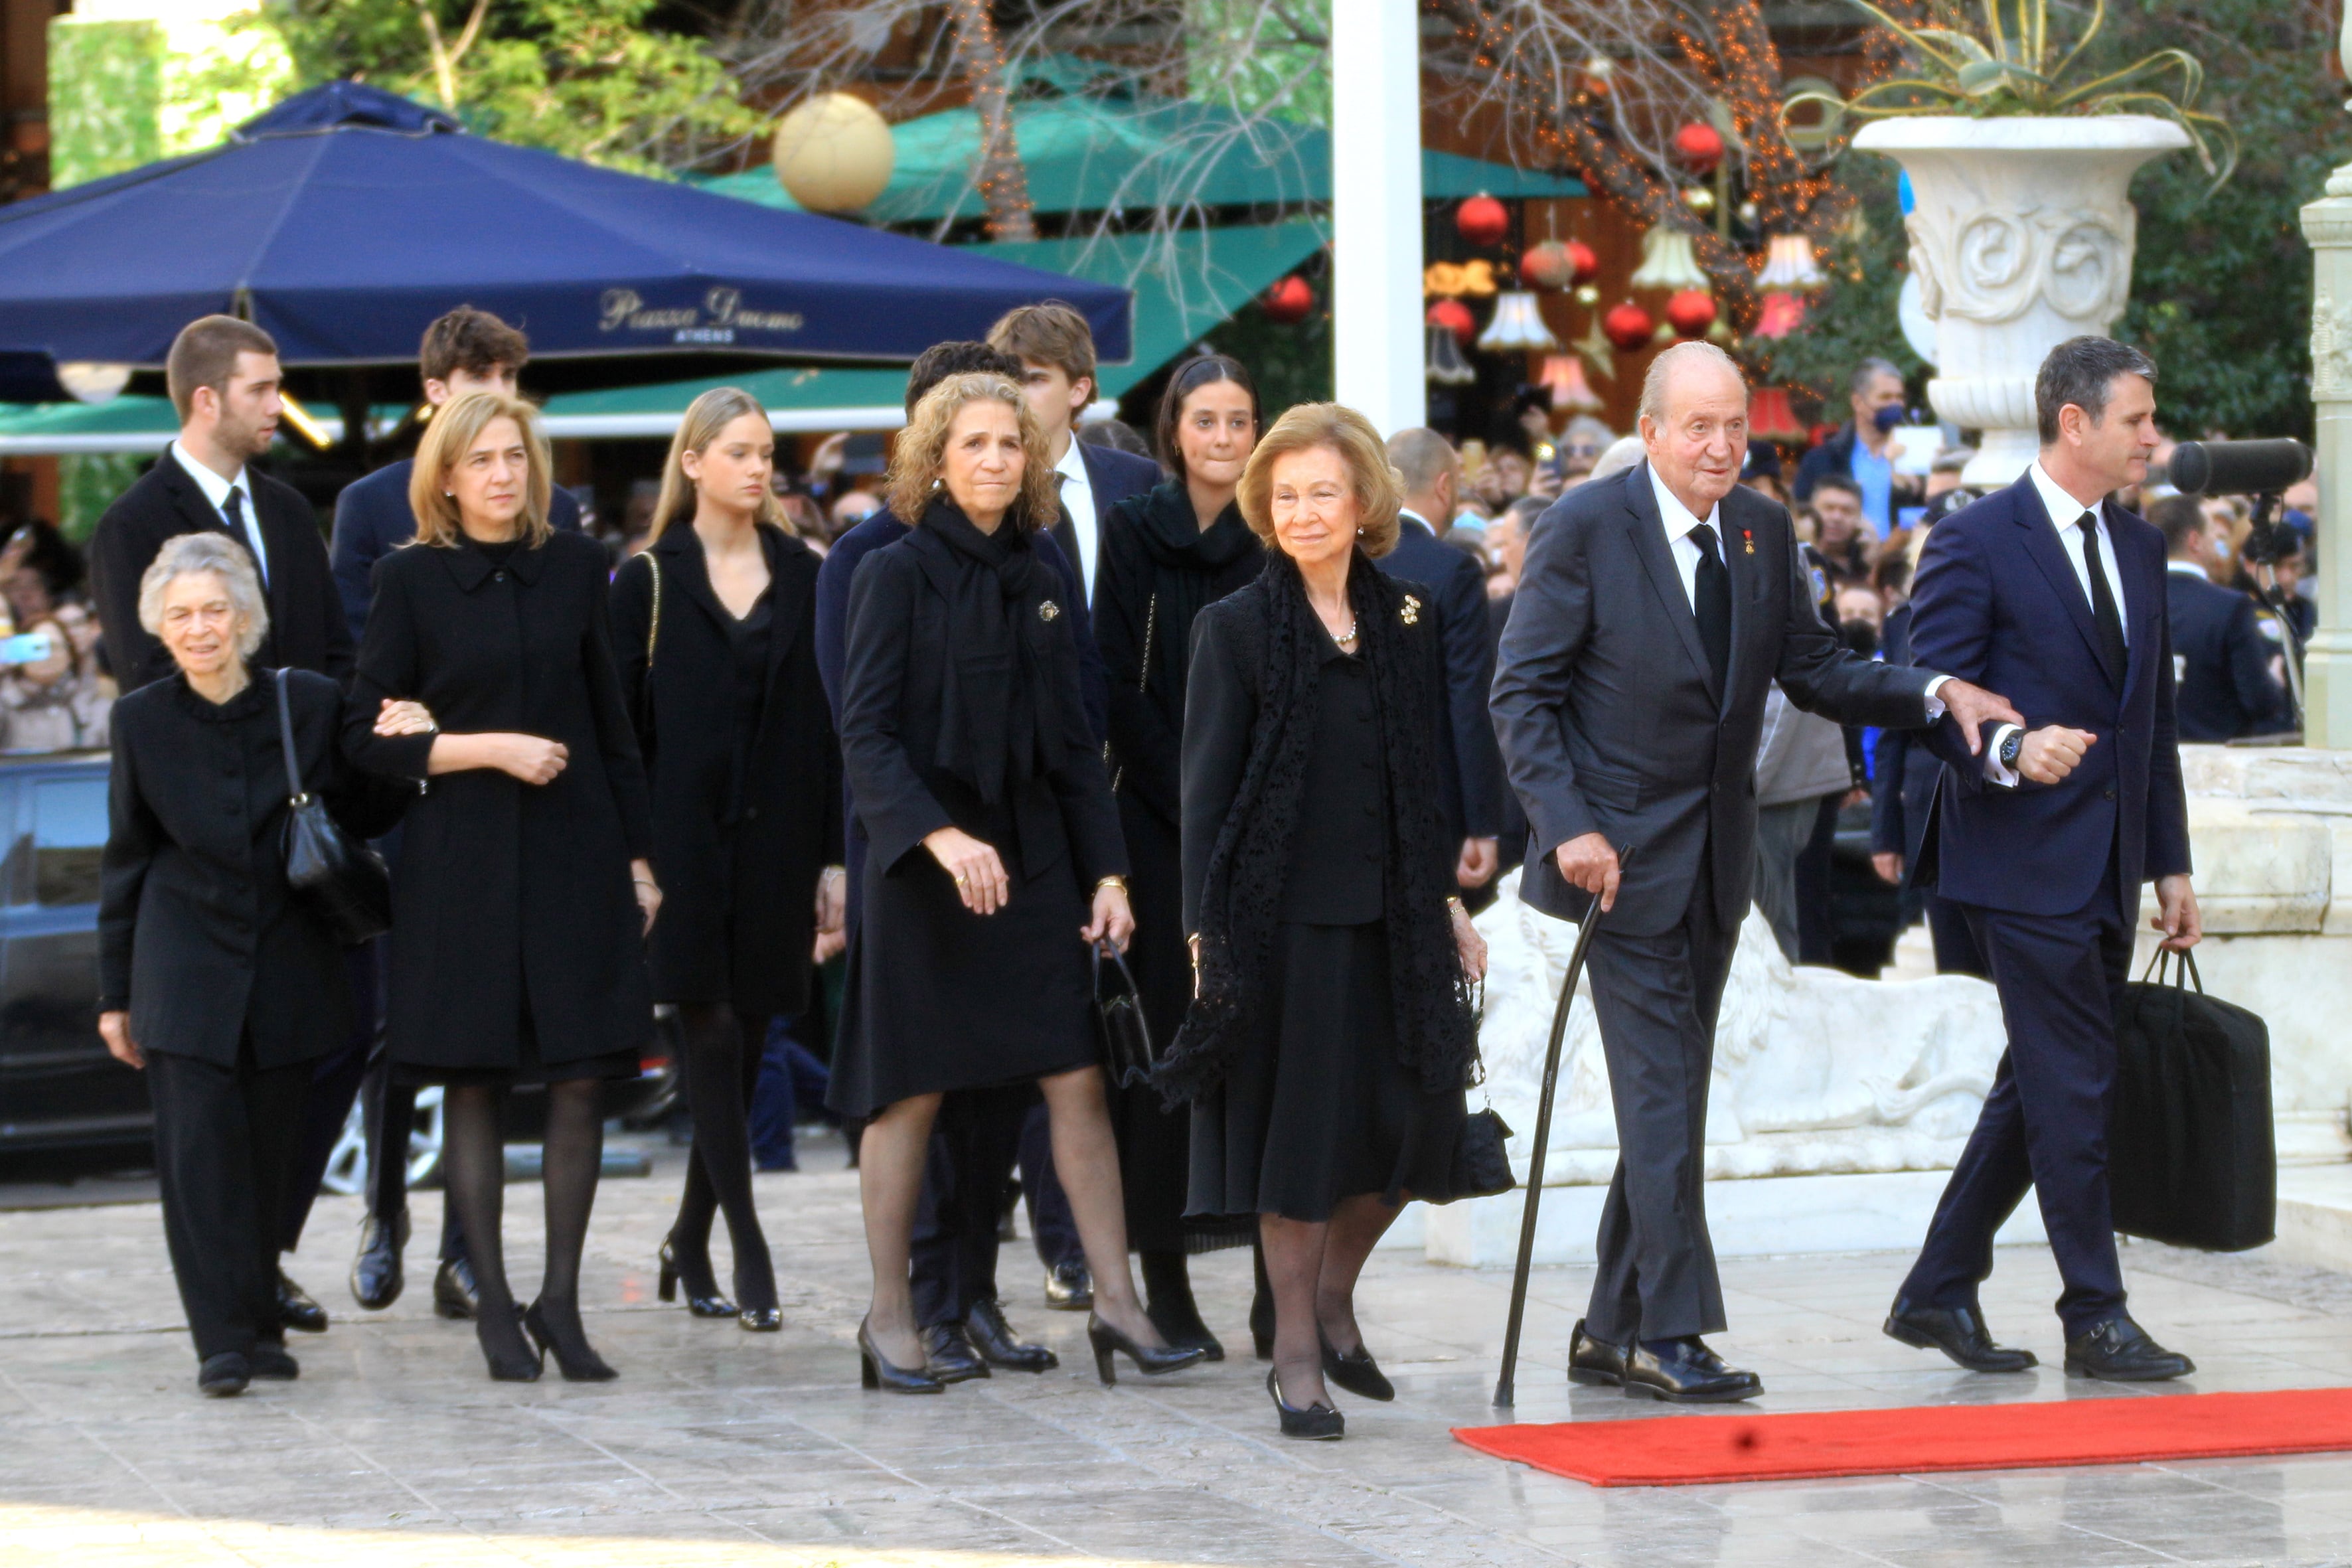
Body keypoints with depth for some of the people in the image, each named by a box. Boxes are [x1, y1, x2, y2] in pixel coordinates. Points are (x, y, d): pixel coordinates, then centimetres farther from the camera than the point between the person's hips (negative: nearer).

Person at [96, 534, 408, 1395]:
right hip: (188, 963, -1)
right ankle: (224, 1338, -8)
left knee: (269, 1153, 5)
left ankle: (260, 1323, 17)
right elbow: (125, 862, 5)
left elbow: (360, 820, 7)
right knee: (199, 1149, -10)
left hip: (287, 968, 1)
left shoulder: (310, 704, -3)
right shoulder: (144, 721, -2)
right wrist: (115, 993, 6)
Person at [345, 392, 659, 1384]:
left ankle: (560, 1299, 7)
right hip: (461, 856, -2)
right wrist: (489, 749, -13)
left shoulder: (574, 567, 8)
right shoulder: (411, 580, 0)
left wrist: (639, 854, 9)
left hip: (574, 853, 2)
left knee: (581, 1077, -2)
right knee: (472, 1082, 1)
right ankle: (494, 1308, 8)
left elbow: (611, 720, 11)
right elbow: (367, 736, -2)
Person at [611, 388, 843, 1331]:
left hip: (777, 840, 3)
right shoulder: (650, 582, 2)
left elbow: (829, 723, 8)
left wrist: (836, 857, 3)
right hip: (686, 837, -3)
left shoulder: (804, 580, 9)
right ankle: (748, 1250, -8)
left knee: (746, 1040, 5)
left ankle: (690, 1242, 17)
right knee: (711, 1033, -8)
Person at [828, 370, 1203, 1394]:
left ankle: (1115, 1301, 2)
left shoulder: (1039, 585, 11)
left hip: (1032, 858, 5)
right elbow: (866, 733, -14)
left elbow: (1072, 743, 14)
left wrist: (1106, 872, 6)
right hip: (922, 869, -5)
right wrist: (938, 835, -27)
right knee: (909, 1091, 1)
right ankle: (889, 1317, 10)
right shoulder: (898, 576, -5)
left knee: (1078, 1079, -1)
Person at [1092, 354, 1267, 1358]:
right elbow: (1122, 690, -2)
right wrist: (1196, 807, -10)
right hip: (1159, 819, -2)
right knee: (1167, 1036, -3)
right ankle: (1165, 1282, 1)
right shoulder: (1133, 534, 2)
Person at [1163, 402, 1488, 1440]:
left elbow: (1433, 776, 13)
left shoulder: (1409, 621, 9)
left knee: (1412, 1121, 1)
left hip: (1394, 915, 4)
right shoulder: (1238, 627, -2)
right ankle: (1297, 1354, 11)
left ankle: (1333, 1291, 26)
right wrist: (1206, 928, -9)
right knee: (1301, 1131, 0)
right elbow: (1207, 786, -4)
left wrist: (1447, 900, 8)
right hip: (1286, 915, -4)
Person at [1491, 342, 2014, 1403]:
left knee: (1671, 1096, 10)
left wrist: (1933, 694, -5)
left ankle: (1612, 1330, 18)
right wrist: (1567, 827, -20)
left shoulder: (1762, 532, 6)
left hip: (1716, 857, 6)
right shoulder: (1586, 528, -11)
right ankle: (1671, 1333, -7)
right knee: (1660, 1091, -10)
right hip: (1621, 853, -6)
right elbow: (1523, 694, -11)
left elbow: (1813, 672, 11)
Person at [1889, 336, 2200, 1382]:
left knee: (2041, 1090, 11)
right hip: (2024, 864, -8)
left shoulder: (2138, 549, 15)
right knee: (2071, 1093, -7)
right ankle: (2096, 1318, -1)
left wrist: (2171, 862, 15)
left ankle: (1939, 1290, 20)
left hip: (2108, 867, 8)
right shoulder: (1974, 543, -8)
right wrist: (2009, 752, -31)